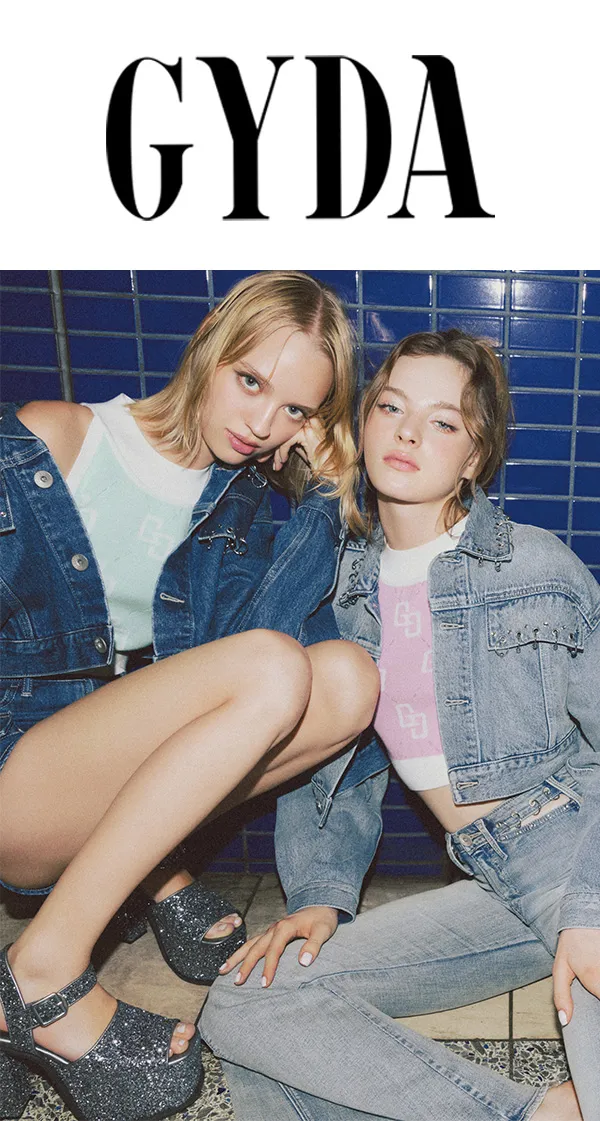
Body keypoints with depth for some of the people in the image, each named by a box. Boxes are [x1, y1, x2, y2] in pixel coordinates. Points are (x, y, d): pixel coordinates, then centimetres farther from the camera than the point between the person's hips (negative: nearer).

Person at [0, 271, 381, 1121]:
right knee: (275, 669, -28)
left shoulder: (241, 502, 5)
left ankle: (158, 873, -2)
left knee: (350, 677, -14)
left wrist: (327, 496, -10)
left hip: (119, 777, 5)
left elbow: (230, 647, -8)